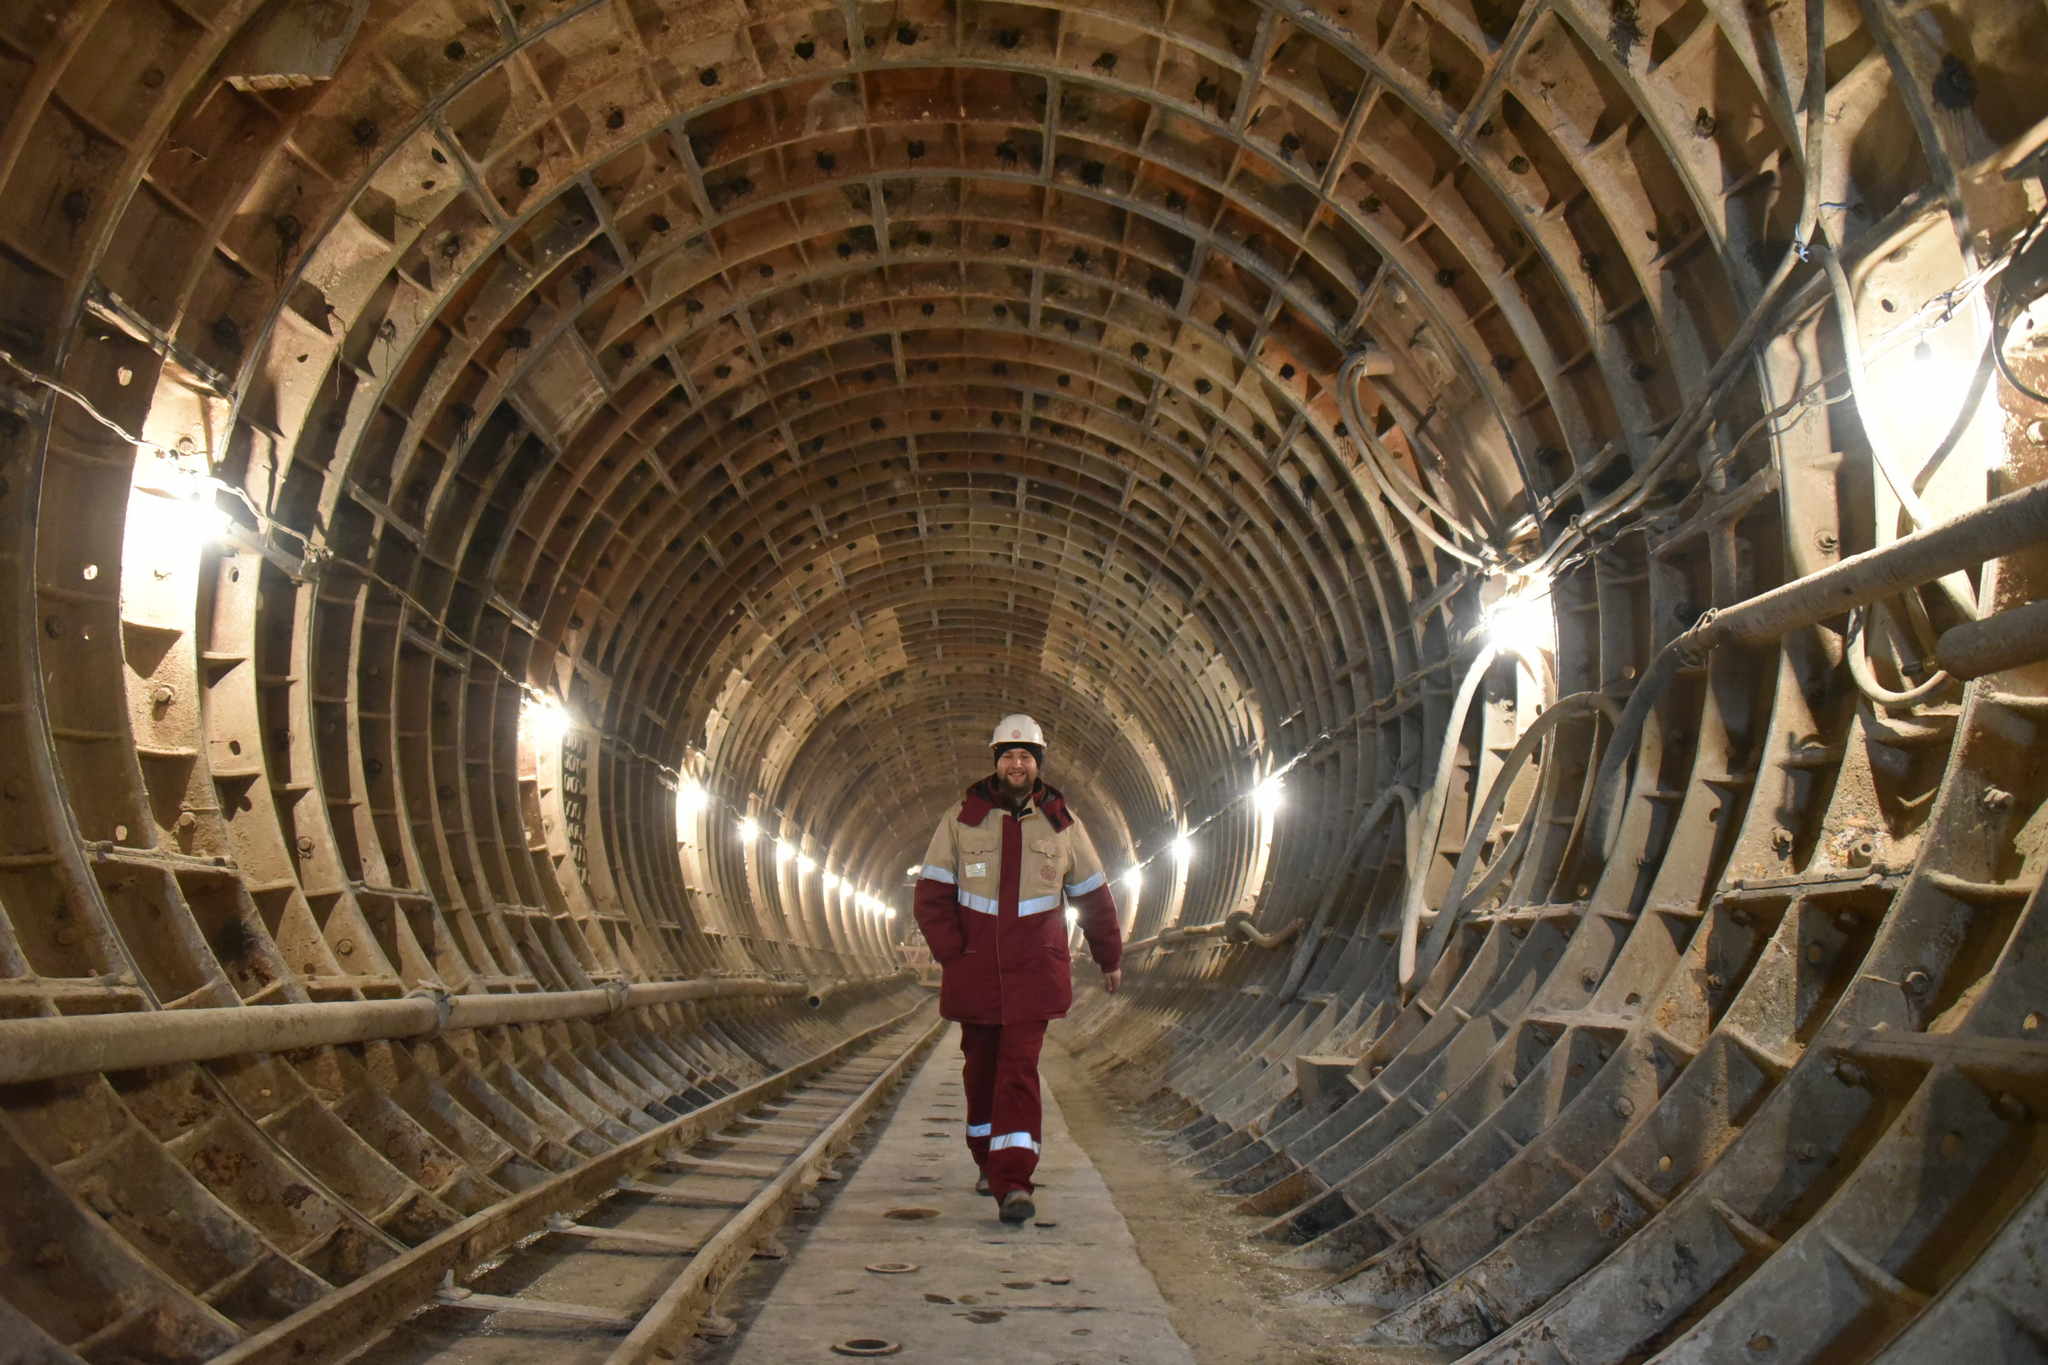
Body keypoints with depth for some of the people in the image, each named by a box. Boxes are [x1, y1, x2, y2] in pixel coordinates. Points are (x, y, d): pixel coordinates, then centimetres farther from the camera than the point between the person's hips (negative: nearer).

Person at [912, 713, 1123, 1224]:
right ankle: (989, 1163, 29)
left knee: (1019, 1068, -10)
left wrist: (1110, 957, 18)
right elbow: (932, 894, 3)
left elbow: (1093, 895, 14)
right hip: (974, 970, 1)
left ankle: (1014, 1182, -13)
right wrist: (952, 953, -8)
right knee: (980, 1067, 11)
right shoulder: (961, 820, 2)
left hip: (1033, 971, -1)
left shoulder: (1062, 822, 5)